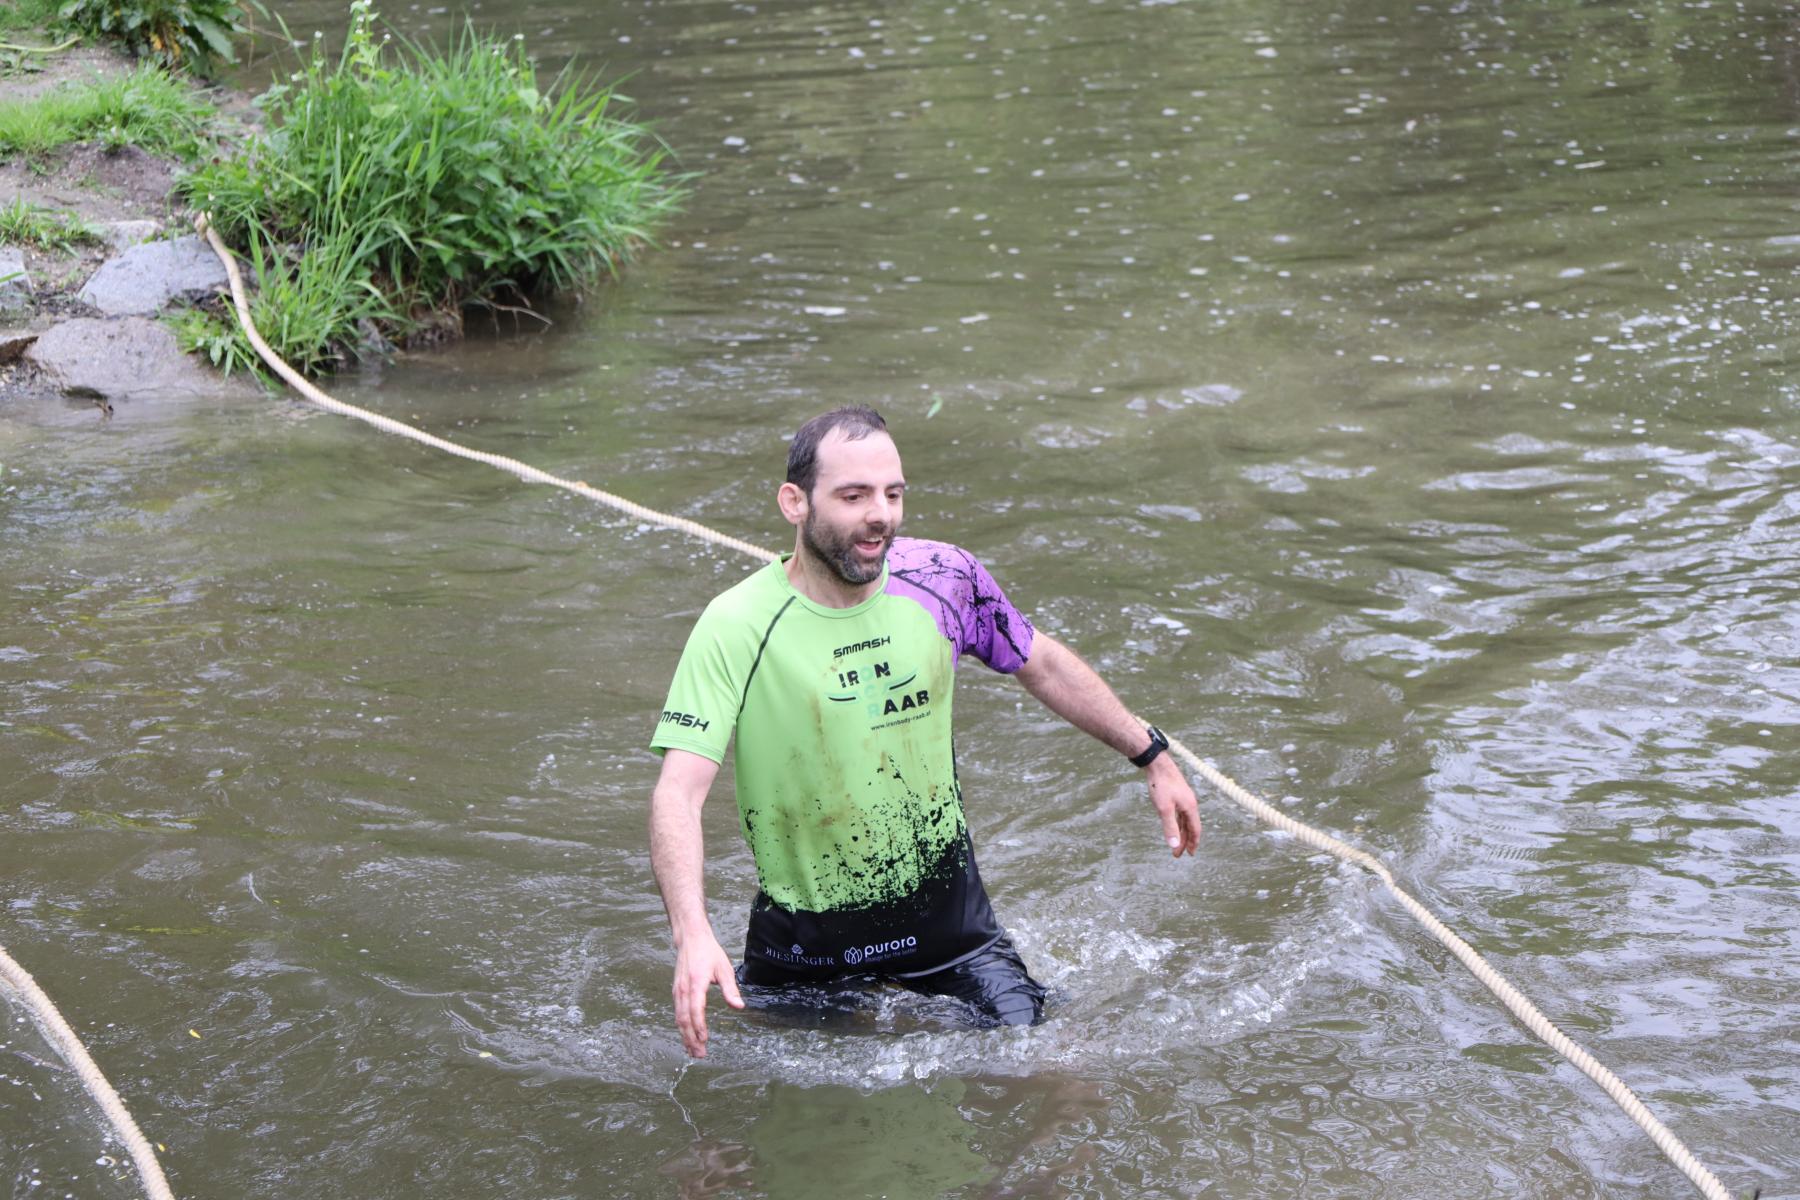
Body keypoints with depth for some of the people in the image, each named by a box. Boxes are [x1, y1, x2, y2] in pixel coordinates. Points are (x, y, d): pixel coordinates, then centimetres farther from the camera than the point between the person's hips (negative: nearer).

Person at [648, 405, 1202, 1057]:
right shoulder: (735, 628, -21)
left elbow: (1043, 664, 9)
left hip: (947, 915, 2)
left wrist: (1154, 758, 14)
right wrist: (692, 936, -43)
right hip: (801, 946, -2)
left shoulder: (942, 578, -9)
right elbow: (678, 792, -28)